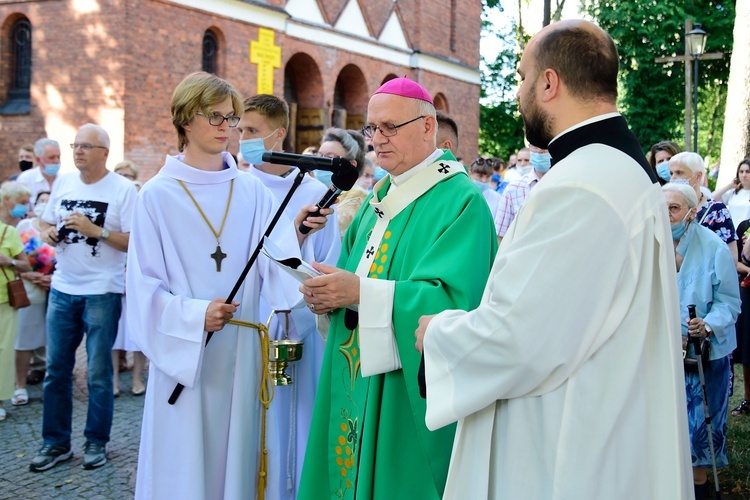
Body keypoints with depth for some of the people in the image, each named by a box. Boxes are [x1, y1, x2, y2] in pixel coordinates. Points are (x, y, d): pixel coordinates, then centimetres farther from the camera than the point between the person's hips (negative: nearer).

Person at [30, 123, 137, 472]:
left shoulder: (123, 189, -8)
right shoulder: (63, 182, 8)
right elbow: (46, 223, 17)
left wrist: (94, 230, -23)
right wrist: (48, 233, -5)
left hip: (102, 292, -5)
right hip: (62, 289, 5)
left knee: (98, 372, 4)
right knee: (56, 369, 8)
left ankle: (97, 442, 18)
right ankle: (56, 442, 20)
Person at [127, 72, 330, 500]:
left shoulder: (251, 191, 3)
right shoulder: (158, 195, -3)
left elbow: (273, 269, -6)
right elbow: (145, 287, -4)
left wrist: (296, 234, -24)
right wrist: (196, 316, -17)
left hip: (239, 352, 2)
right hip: (182, 354, -2)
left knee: (234, 455, 11)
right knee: (183, 464, 6)